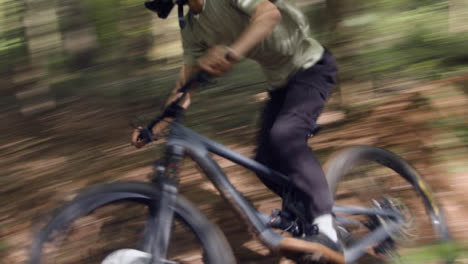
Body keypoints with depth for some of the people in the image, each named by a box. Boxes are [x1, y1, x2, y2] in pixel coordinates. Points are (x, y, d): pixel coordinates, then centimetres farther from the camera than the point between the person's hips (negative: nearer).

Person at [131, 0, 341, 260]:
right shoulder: (192, 28, 1)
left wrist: (232, 52, -56)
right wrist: (155, 126, -9)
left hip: (311, 66, -8)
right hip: (280, 81, 8)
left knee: (284, 135, -31)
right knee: (266, 162, 0)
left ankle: (325, 228, -31)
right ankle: (307, 216, 19)